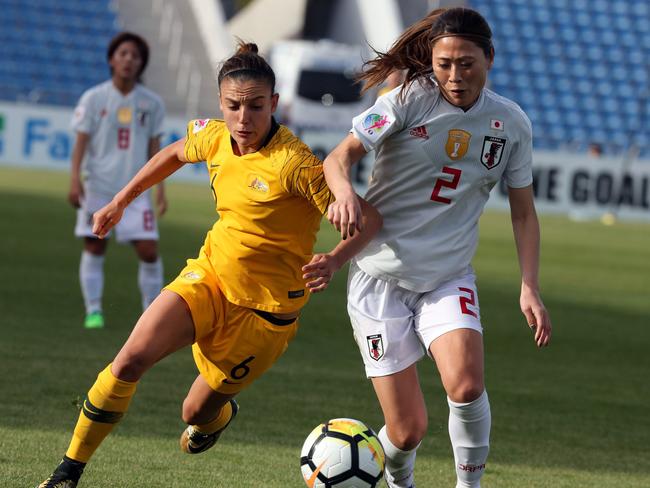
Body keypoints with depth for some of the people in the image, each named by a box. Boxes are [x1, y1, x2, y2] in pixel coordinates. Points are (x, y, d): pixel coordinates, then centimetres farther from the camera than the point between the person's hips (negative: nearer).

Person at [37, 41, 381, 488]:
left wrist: (335, 260, -41)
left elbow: (369, 219, -23)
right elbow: (176, 153, 21)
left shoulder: (294, 163, -24)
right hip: (209, 276, 4)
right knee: (131, 359, -19)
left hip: (264, 310, -4)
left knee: (198, 413, 9)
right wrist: (120, 202, 25)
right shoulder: (215, 138, -4)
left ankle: (220, 413, 50)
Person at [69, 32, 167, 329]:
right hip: (98, 187, -1)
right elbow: (81, 141, -1)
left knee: (149, 250, -5)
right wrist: (75, 179, -12)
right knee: (94, 247, -2)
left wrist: (160, 190, 3)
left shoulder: (151, 103, 5)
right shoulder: (94, 99, -1)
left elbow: (154, 148, 8)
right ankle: (93, 310, 7)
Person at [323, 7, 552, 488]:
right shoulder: (411, 98, -10)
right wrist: (344, 192, -34)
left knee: (467, 385, -28)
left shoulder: (511, 123, 0)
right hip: (381, 273, -2)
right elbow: (340, 155, -11)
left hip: (449, 277, 2)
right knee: (408, 431, -4)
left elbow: (523, 211, 8)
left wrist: (529, 288, -2)